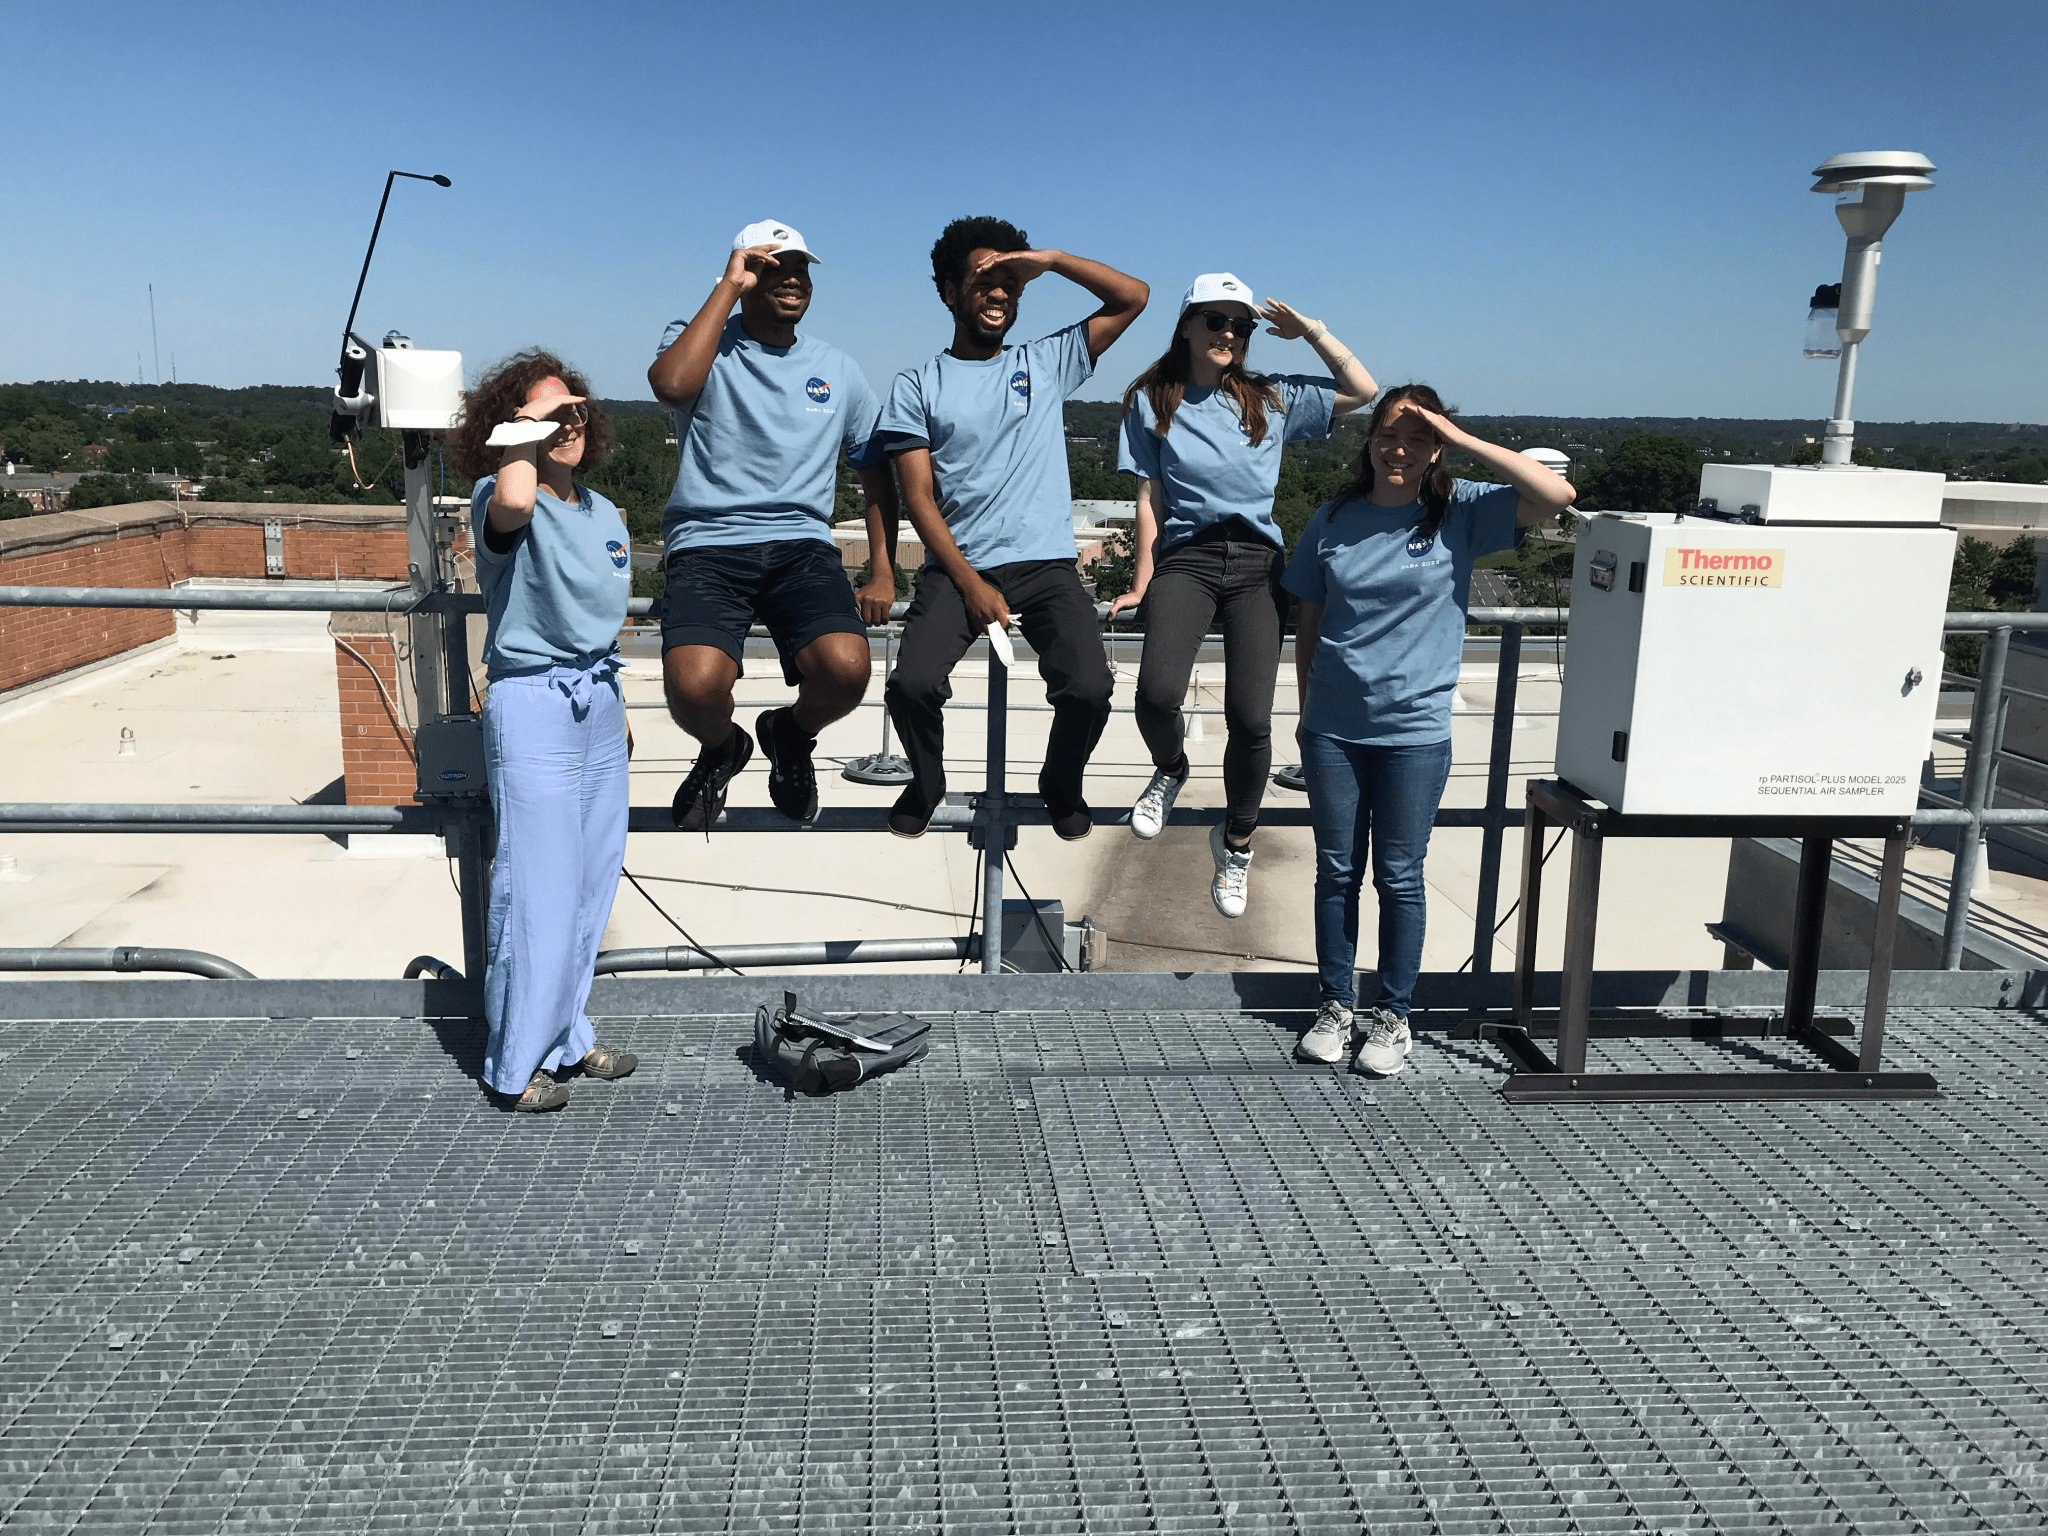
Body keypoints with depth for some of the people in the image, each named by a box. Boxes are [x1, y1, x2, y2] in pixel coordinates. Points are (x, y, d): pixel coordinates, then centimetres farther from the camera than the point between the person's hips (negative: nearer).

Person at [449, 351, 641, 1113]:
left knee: (591, 882, 14)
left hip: (598, 704, 8)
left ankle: (567, 1036, 28)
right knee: (537, 889, -3)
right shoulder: (501, 502, -11)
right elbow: (514, 503, -38)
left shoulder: (604, 513, 12)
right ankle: (516, 1062, 11)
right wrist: (526, 436, -19)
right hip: (532, 704, -8)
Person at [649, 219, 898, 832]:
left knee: (846, 668, -28)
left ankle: (791, 735, 11)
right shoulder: (700, 343, 7)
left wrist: (883, 574, 10)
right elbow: (670, 384, -18)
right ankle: (722, 749, 11)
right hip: (708, 545, -2)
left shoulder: (837, 369, 17)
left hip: (803, 546, 3)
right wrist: (728, 287, -9)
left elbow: (875, 470, 22)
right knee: (694, 686, -30)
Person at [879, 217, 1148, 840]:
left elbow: (1134, 297, 12)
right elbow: (920, 499, 1)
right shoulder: (917, 386, 9)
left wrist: (1051, 260, 0)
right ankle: (926, 782, 10)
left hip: (1047, 566, 1)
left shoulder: (1046, 362, 14)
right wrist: (972, 585, -10)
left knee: (1089, 690, -22)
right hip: (956, 567, -1)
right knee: (913, 685, -25)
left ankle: (1061, 785, 12)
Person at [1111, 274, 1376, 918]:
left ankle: (1236, 843, 16)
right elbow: (1150, 497, 7)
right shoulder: (1152, 401, 10)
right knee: (1158, 691, -26)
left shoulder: (1272, 399, 14)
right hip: (1186, 557, -1)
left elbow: (1362, 390, 15)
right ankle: (1170, 770, 11)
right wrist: (1142, 583, 1)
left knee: (1251, 717, -9)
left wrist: (1311, 331, 10)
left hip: (1257, 562, 2)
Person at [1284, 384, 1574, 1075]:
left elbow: (1556, 494, -18)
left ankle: (1393, 1016, 21)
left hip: (1414, 732, -2)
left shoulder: (1460, 513, -3)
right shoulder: (1335, 519, 3)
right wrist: (1306, 712, 11)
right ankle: (1335, 1005, 24)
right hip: (1333, 729, 2)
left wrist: (1462, 439, -17)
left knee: (1399, 879, 6)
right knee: (1336, 871, 11)